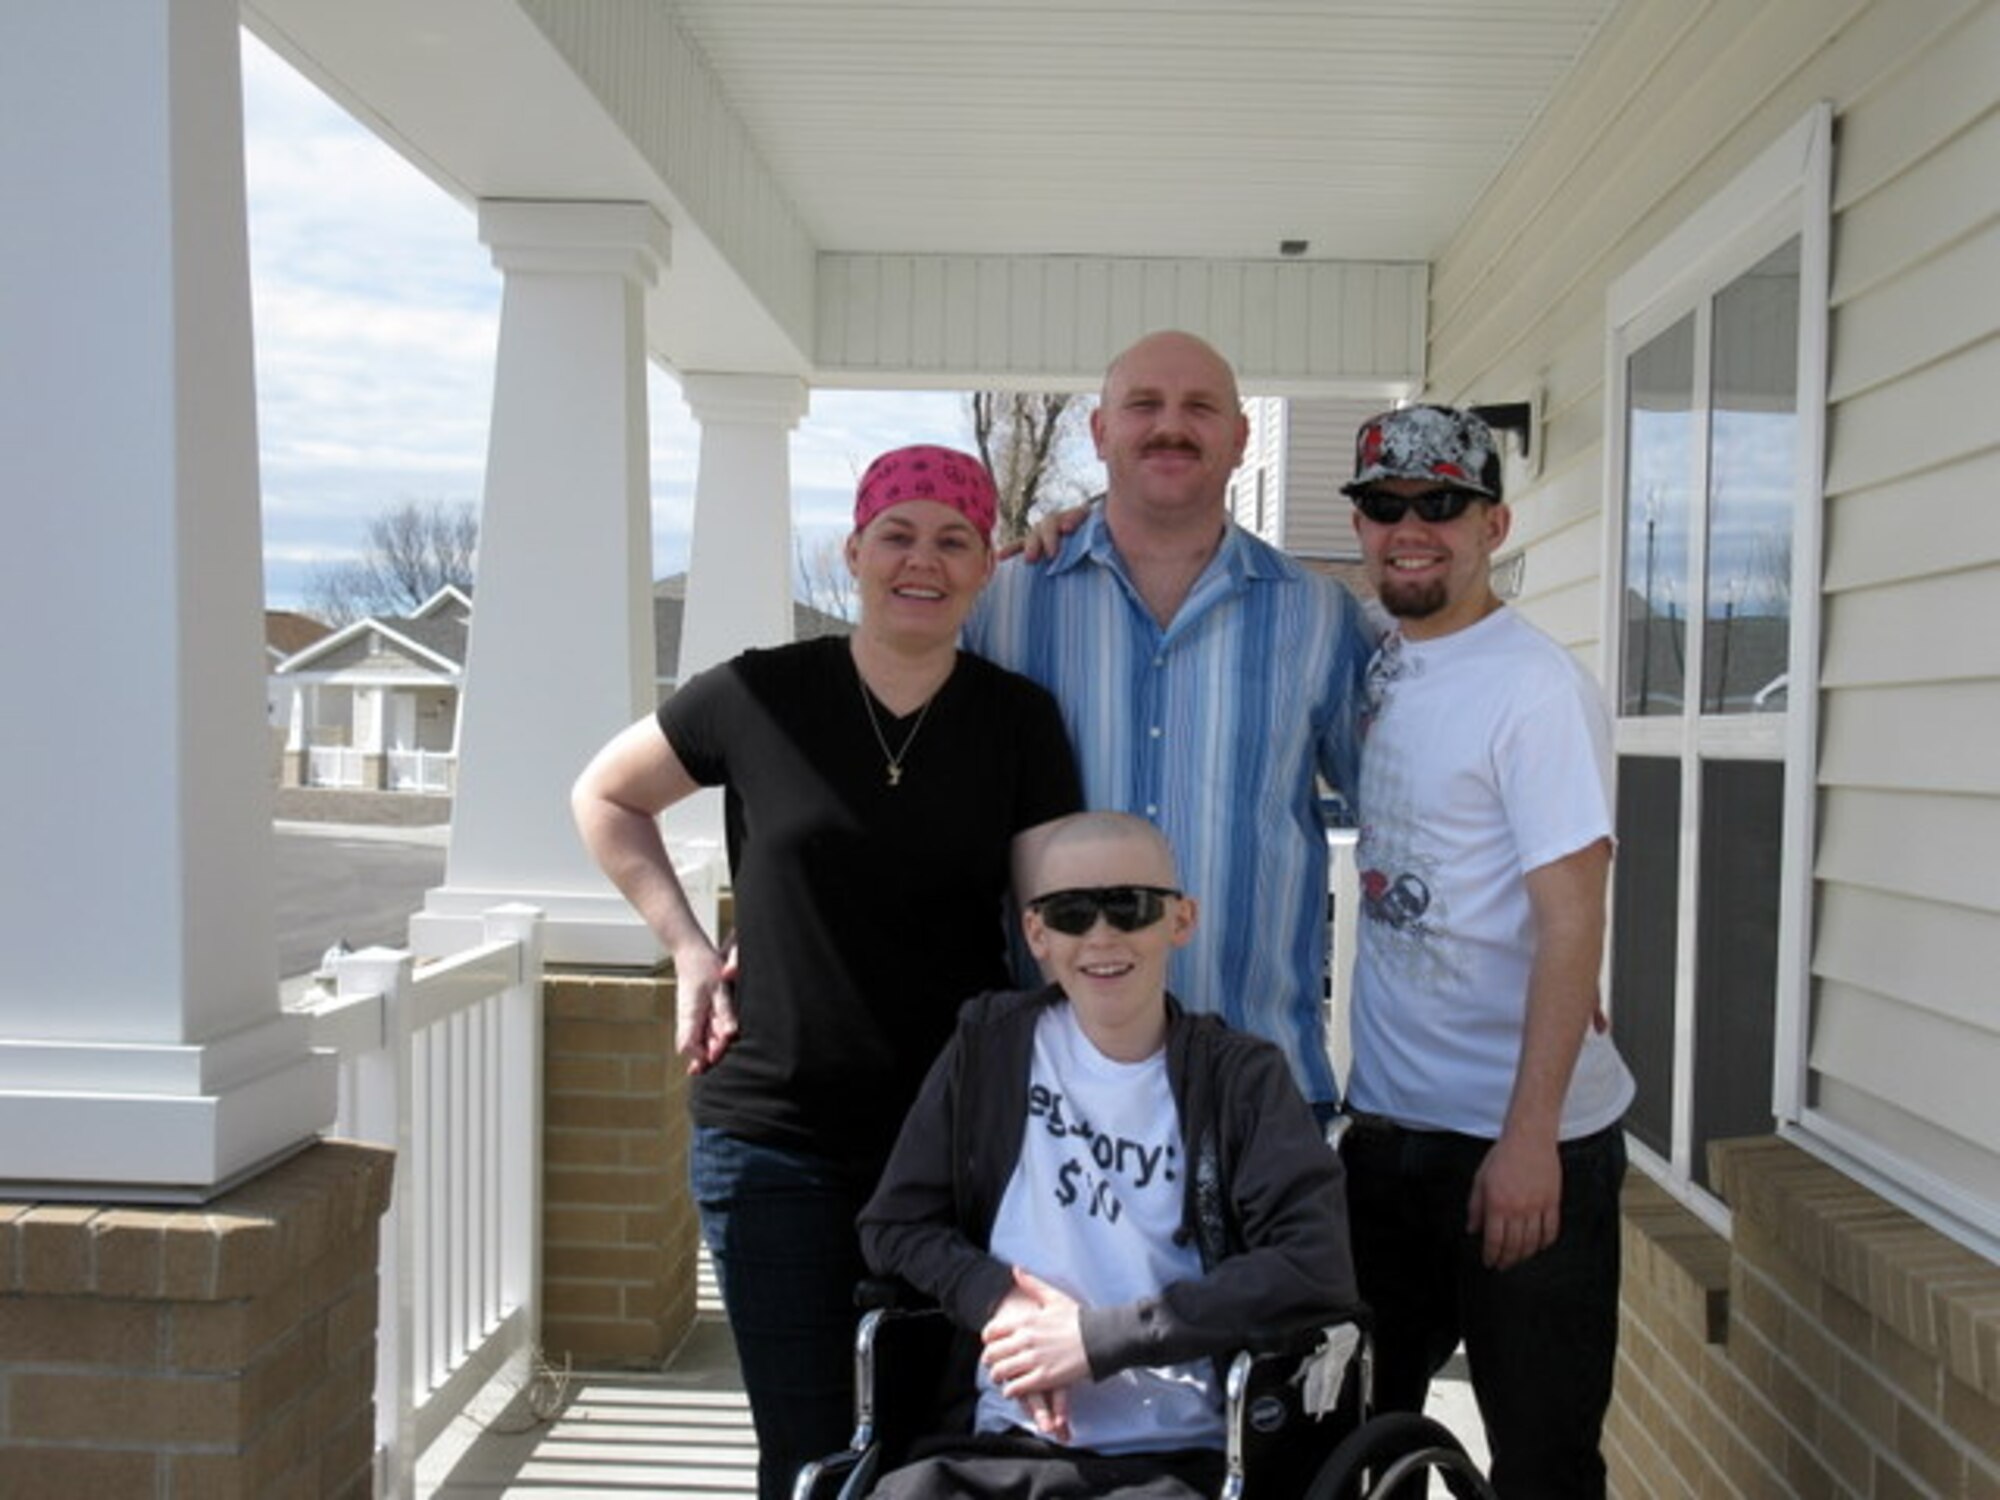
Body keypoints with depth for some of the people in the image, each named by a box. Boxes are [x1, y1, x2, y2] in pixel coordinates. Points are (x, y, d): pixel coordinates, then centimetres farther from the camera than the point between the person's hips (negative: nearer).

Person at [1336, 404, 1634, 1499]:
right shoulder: (1375, 670, 5)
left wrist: (1530, 1134, -22)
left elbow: (1571, 922, -17)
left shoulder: (1536, 689, -14)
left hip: (1520, 1141, -7)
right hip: (1383, 1121, 7)